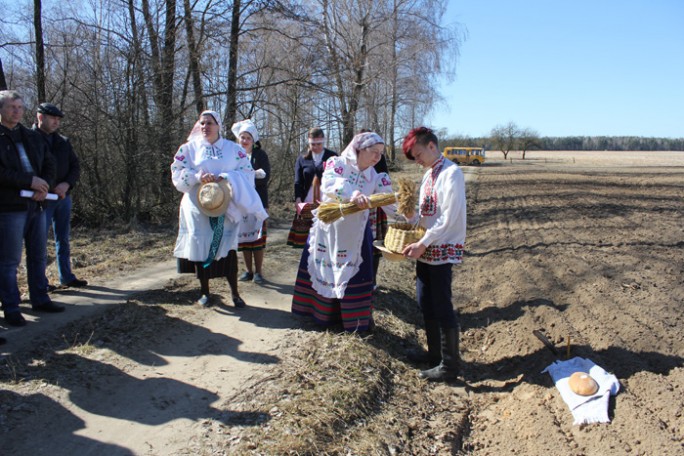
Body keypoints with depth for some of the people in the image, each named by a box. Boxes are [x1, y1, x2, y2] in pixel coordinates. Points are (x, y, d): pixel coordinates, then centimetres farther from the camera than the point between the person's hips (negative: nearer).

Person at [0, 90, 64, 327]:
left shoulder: (33, 137, 16)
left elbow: (49, 165, 13)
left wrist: (44, 187, -6)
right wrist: (30, 181, -18)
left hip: (35, 205, 6)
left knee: (39, 256, 12)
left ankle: (40, 299, 24)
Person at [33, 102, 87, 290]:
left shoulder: (63, 142, 11)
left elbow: (76, 167, 9)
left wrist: (66, 184, -10)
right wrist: (48, 190, -18)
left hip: (64, 197, 6)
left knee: (63, 239, 12)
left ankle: (66, 276, 20)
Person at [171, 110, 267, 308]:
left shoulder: (233, 149, 6)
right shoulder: (189, 148, 7)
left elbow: (247, 172, -1)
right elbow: (177, 173, 1)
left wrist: (224, 178, -17)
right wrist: (197, 176, -17)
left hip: (226, 206, -1)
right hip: (198, 205, 1)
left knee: (228, 247, -2)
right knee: (201, 247, 3)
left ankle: (234, 292, 10)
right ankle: (204, 291, 18)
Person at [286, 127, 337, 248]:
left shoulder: (333, 157, 6)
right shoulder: (302, 158, 11)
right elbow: (298, 182, 5)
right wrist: (298, 199, -10)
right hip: (307, 203, 2)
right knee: (307, 238, 2)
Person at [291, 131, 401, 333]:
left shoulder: (376, 178, -1)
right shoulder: (336, 164, -10)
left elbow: (391, 204, -10)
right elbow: (330, 184, -30)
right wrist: (354, 194, -48)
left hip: (354, 236, 1)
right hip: (326, 230, -1)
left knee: (354, 274, 1)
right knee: (322, 270, 11)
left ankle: (358, 317, 15)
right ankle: (321, 311, 30)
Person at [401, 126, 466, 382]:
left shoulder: (451, 173, -14)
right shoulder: (429, 174, 13)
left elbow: (448, 218, -20)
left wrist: (422, 244, -19)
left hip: (442, 250, -9)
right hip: (426, 250, 9)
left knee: (442, 308, -2)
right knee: (426, 305, 15)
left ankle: (449, 366, 10)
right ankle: (434, 357, 29)